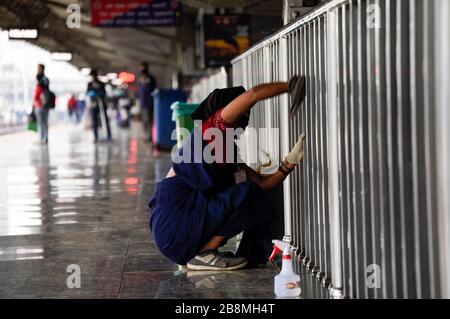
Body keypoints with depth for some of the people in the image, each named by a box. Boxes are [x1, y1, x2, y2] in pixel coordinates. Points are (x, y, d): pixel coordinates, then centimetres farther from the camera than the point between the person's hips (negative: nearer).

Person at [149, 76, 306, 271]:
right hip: (173, 224, -9)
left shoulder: (229, 152, 21)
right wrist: (290, 86, -7)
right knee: (247, 194, -14)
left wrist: (290, 161, 2)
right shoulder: (210, 127, -3)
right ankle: (203, 255, -9)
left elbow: (262, 184, 13)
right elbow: (252, 95, -16)